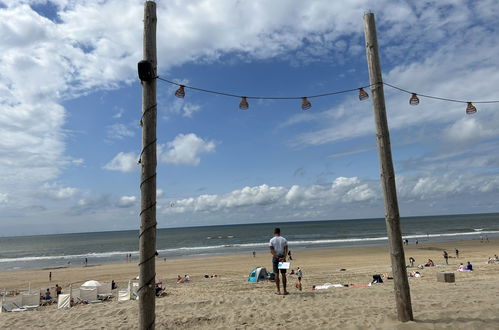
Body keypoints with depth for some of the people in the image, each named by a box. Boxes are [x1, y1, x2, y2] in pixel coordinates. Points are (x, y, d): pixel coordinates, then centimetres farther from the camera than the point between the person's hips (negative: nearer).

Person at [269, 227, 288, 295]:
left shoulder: (272, 240, -1)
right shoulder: (284, 239, 3)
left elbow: (271, 251, -11)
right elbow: (286, 249, -7)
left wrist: (277, 258, -15)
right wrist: (284, 257, -14)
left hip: (275, 257, -1)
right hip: (282, 257, 1)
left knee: (276, 274, 3)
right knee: (283, 274, 6)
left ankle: (278, 291, 4)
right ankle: (284, 290, 7)